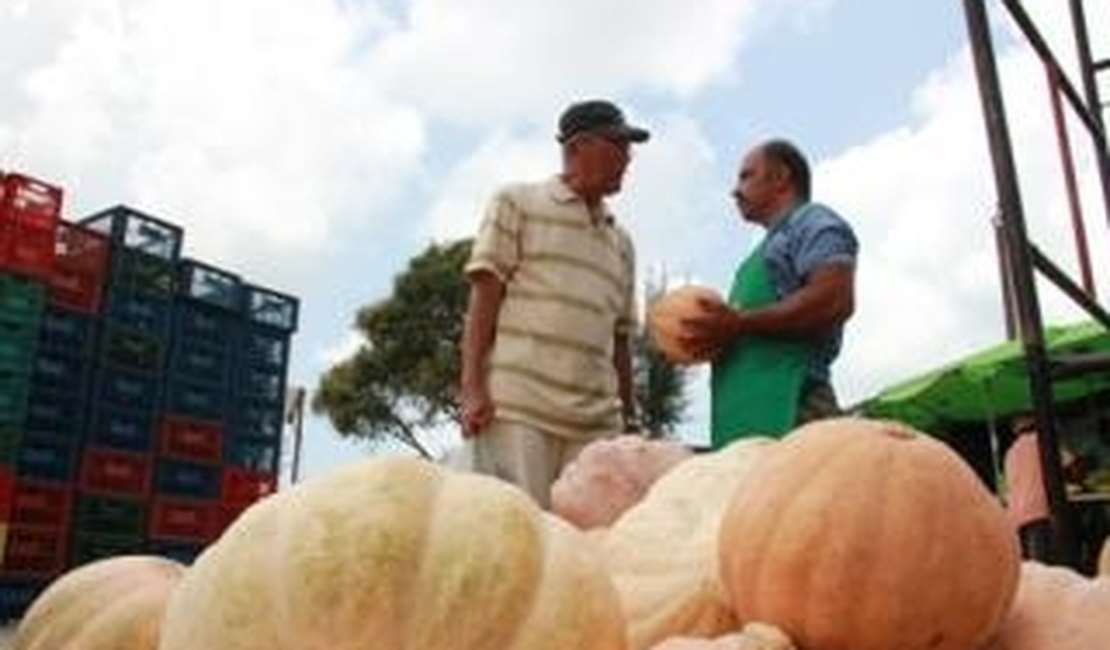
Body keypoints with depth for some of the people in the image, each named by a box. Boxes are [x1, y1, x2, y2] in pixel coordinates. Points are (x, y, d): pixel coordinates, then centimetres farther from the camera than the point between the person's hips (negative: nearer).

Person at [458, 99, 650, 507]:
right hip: (518, 408, -4)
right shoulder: (517, 203, 10)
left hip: (597, 421, 5)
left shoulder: (620, 242, 23)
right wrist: (472, 388, -9)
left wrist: (630, 417, 17)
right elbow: (483, 296, 1)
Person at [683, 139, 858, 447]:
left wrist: (739, 324, -14)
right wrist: (716, 334, 10)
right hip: (747, 411, 9)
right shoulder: (771, 245, 31)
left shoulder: (815, 223, 4)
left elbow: (833, 301, -15)